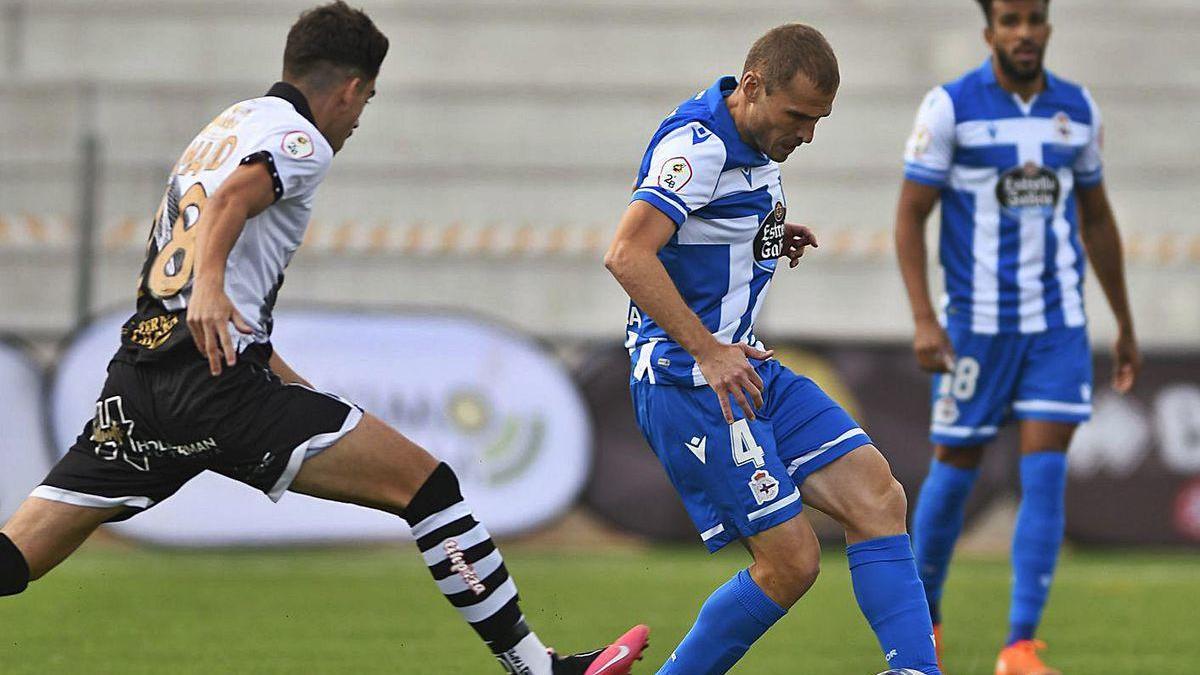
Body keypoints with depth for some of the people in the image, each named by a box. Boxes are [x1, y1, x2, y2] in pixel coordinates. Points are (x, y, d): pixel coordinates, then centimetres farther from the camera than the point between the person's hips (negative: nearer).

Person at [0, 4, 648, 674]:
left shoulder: (221, 129, 27)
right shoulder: (300, 139, 0)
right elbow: (233, 198, -24)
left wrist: (288, 382, 41)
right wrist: (208, 284, -39)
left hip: (136, 385, 8)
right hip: (217, 386, -8)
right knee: (425, 482, -3)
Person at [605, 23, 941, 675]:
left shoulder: (754, 143, 11)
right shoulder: (697, 144, -19)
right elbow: (627, 255, -31)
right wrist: (707, 352, -32)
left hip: (744, 369, 10)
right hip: (688, 384, -10)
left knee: (875, 494, -1)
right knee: (790, 560, -11)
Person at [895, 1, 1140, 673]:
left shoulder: (1078, 110, 5)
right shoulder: (951, 107, -7)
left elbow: (1097, 219, 16)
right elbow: (910, 216, -6)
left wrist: (1126, 325, 19)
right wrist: (924, 320, -17)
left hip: (1059, 322, 2)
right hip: (976, 323, -2)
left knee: (1046, 475, -9)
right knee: (957, 469, 7)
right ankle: (924, 619, 29)